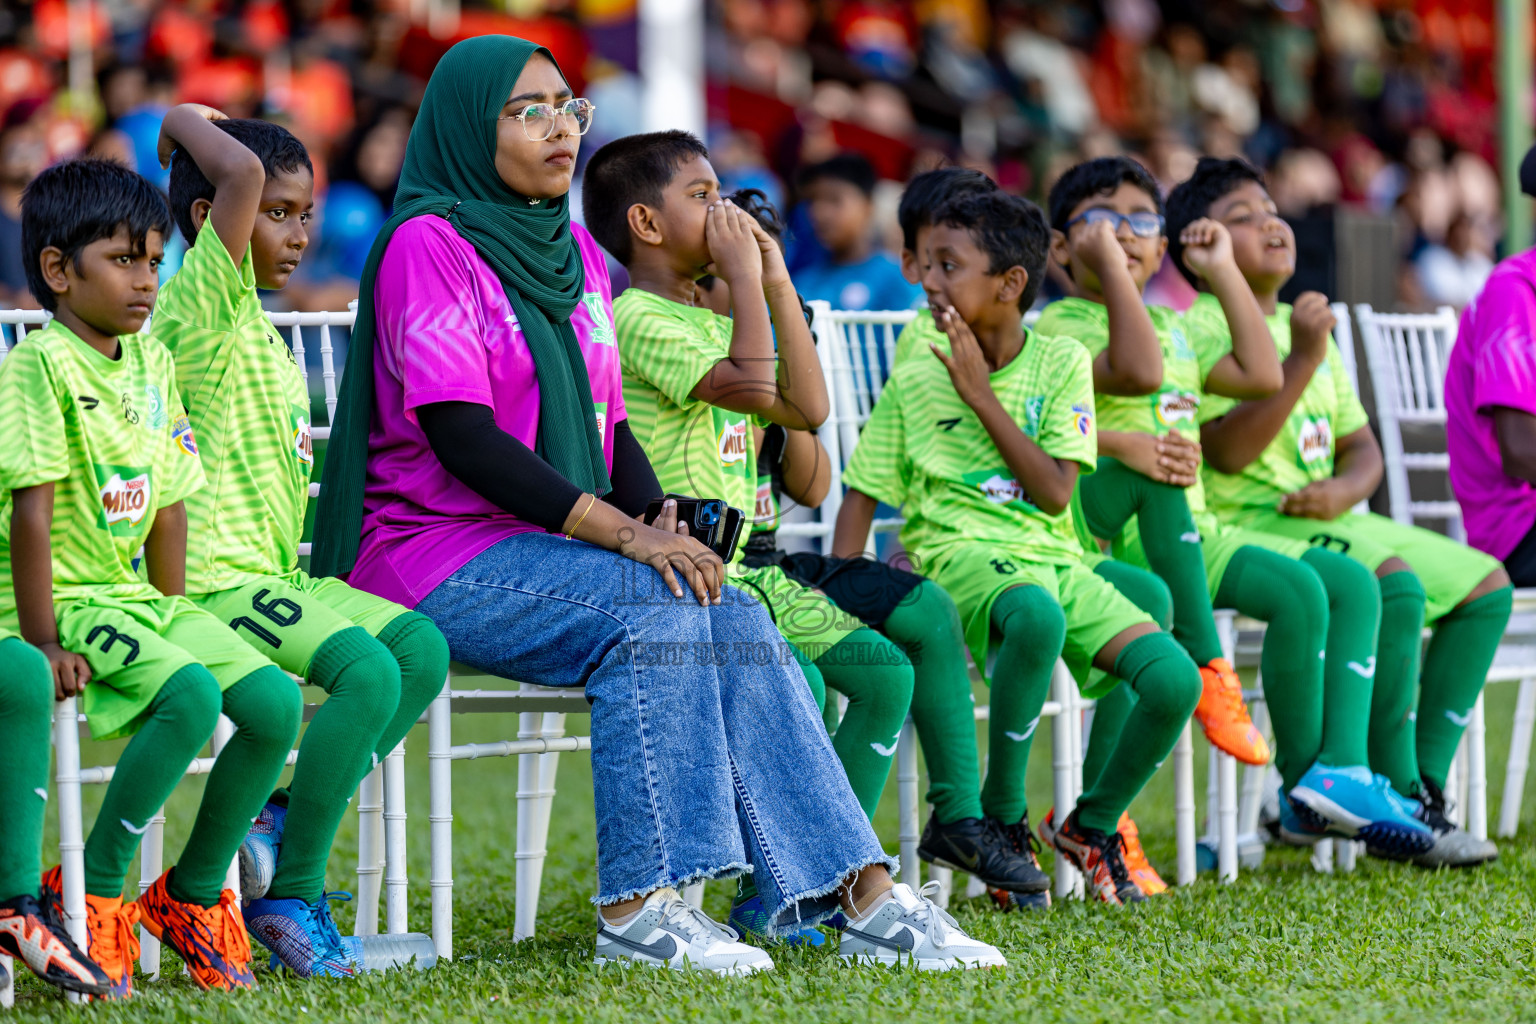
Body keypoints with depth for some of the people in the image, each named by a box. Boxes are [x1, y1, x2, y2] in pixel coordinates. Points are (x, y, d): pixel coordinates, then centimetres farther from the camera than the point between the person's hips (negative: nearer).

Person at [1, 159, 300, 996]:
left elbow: (168, 505, 13)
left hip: (136, 598, 8)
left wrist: (174, 614, 7)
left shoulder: (153, 364, 10)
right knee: (191, 695, -29)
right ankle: (93, 893, -16)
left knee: (275, 701, -8)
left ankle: (192, 891, 9)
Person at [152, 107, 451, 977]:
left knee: (420, 645, -10)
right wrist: (188, 120, -6)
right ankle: (290, 895, -15)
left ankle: (287, 825, -7)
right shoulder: (205, 302, -7)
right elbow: (239, 173, -23)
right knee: (366, 670, -26)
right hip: (217, 580, -9)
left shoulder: (265, 337, 21)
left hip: (276, 575, 9)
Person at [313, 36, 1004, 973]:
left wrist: (659, 521, -4)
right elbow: (459, 436, -18)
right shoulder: (429, 244, -9)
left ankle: (862, 895, -21)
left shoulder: (575, 253, 17)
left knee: (736, 621, -17)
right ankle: (637, 910, -29)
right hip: (436, 555, -7)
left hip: (551, 548, 7)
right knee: (656, 607, -30)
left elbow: (609, 424, 18)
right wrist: (620, 534, -23)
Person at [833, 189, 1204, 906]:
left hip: (1053, 558, 3)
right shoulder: (914, 382, 4)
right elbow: (862, 494, 9)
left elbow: (1055, 493, -6)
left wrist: (982, 396, -10)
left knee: (1175, 680, -19)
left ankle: (1091, 825, 9)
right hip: (962, 557, -3)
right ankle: (1002, 817, -19)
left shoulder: (1060, 362, 4)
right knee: (1037, 616, -40)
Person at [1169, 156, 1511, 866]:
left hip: (1322, 518, 9)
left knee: (1484, 584, 3)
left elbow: (1361, 447, 19)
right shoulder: (1202, 329, -8)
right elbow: (1226, 449, -21)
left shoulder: (1307, 327, 19)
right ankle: (1401, 808, -24)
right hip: (1245, 527, -9)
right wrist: (1302, 360, -24)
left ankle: (1423, 783, -1)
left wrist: (1343, 490, -4)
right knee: (1393, 583, -31)